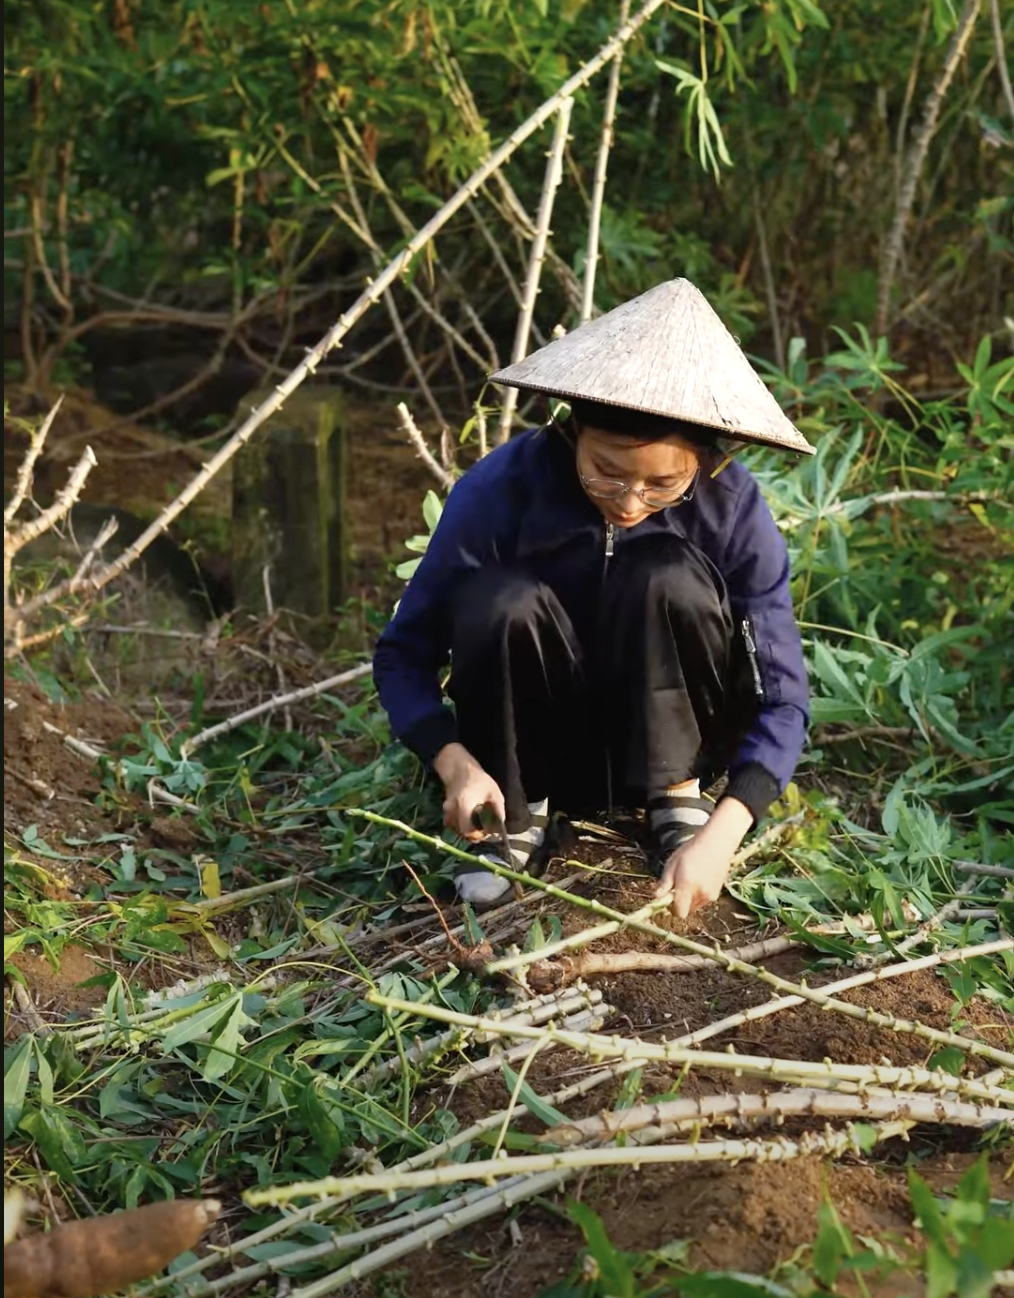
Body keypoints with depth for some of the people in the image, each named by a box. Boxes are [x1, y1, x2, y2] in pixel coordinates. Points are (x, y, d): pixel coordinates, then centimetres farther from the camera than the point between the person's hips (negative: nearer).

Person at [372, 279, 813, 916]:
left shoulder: (732, 506, -20)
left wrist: (720, 835, -34)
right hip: (538, 757, 1)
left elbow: (781, 696, -19)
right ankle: (518, 815, -9)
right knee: (502, 602, -32)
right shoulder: (501, 489, -22)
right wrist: (456, 763, -33)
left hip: (665, 745, 0)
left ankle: (679, 801, -10)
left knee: (667, 578, -30)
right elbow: (402, 653, -14)